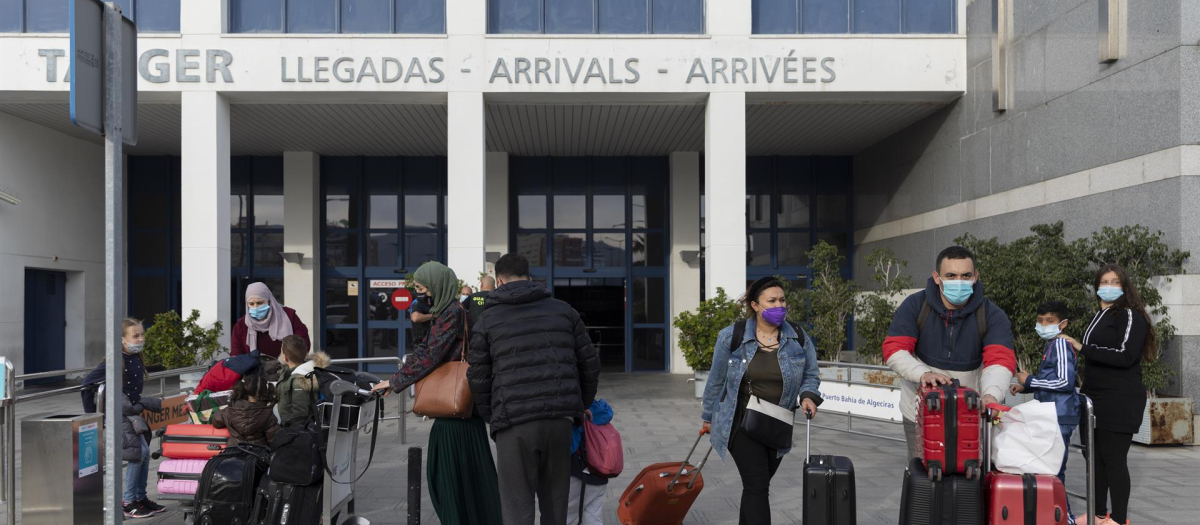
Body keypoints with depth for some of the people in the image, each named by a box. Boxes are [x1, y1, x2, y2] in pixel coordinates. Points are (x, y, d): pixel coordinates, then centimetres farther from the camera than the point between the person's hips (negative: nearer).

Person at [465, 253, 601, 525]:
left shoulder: (488, 319, 7)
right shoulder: (563, 310, 13)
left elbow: (478, 378, 4)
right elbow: (589, 363, 14)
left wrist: (492, 418, 17)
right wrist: (583, 405, 26)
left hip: (514, 422, -3)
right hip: (560, 419, 3)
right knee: (555, 502, 15)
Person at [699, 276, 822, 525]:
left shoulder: (799, 339, -2)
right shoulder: (731, 337, -11)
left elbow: (810, 375, 9)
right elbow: (716, 380, 0)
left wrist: (808, 397, -13)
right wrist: (709, 417, 9)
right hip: (743, 422, -4)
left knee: (757, 485, 15)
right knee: (757, 486, -10)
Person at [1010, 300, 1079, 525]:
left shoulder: (1061, 344, -12)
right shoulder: (1051, 345, 18)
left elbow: (1065, 382, -21)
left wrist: (1029, 379, -14)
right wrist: (1025, 386, 13)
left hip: (1060, 418, -10)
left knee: (1054, 470, -9)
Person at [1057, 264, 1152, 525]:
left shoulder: (1131, 316, -7)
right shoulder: (1099, 317, 18)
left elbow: (1125, 356, -19)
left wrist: (1082, 348, -19)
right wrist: (1085, 394, 22)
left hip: (1120, 402, -8)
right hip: (1096, 400, 8)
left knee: (1114, 458, -6)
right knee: (1096, 456, 11)